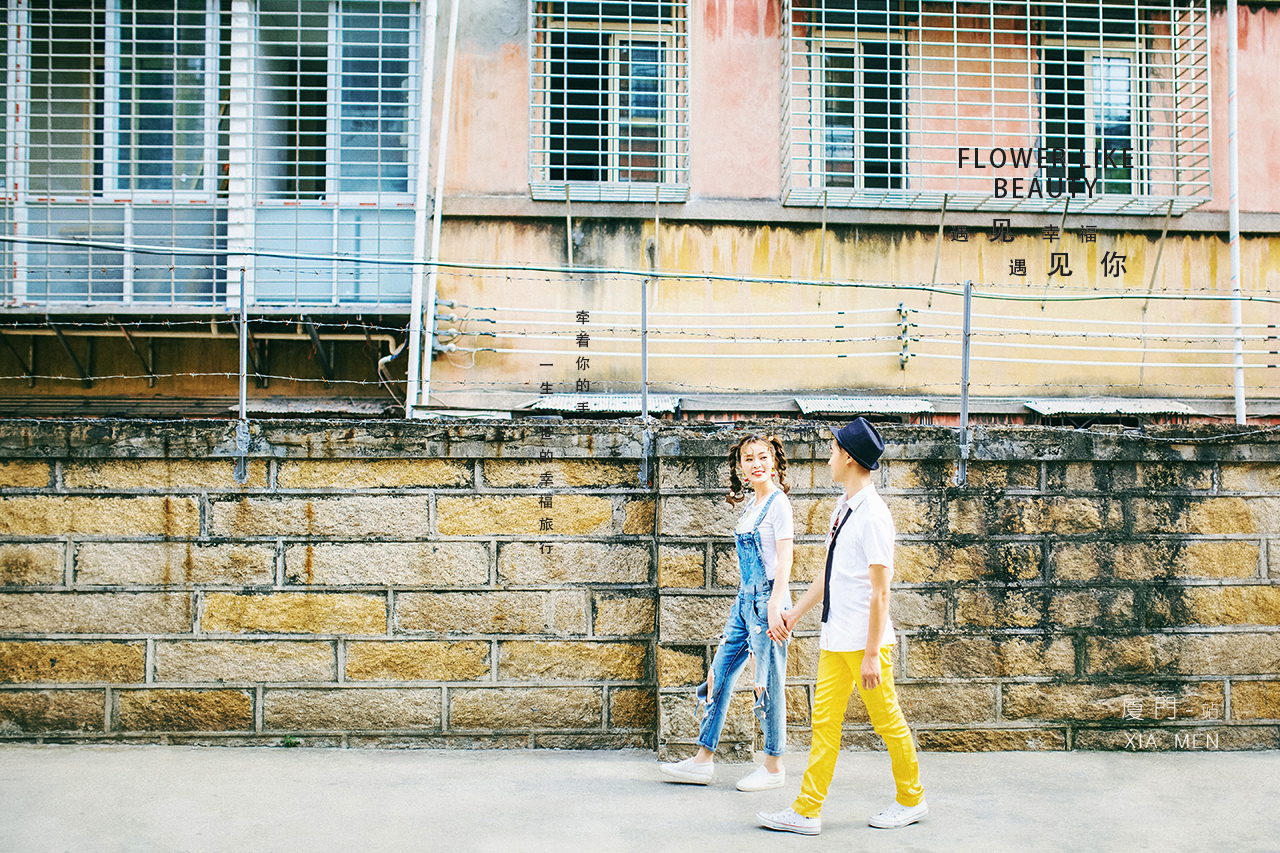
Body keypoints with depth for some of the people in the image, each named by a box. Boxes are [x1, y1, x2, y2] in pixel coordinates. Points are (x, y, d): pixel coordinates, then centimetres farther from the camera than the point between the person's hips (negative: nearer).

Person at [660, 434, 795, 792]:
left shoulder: (778, 502, -10)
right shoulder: (752, 503, 14)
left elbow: (784, 560, -15)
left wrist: (774, 608, -21)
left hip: (767, 600, -9)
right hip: (745, 600, 9)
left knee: (769, 683, 0)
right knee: (719, 675, 9)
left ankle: (774, 767, 12)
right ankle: (703, 760, 16)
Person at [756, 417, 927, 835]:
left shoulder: (873, 515, -18)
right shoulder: (843, 505, 9)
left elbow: (880, 592, -18)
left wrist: (871, 654, -19)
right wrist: (796, 613, 22)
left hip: (864, 640, -8)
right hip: (834, 638, 8)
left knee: (887, 721, 7)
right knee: (824, 721, 9)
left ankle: (911, 800, 26)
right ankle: (807, 811, 13)